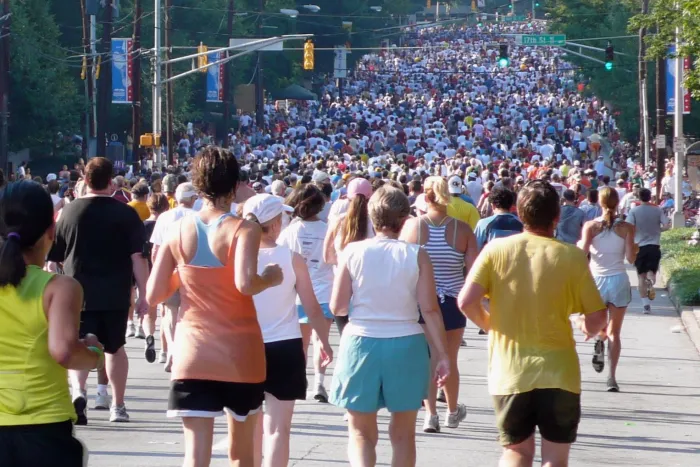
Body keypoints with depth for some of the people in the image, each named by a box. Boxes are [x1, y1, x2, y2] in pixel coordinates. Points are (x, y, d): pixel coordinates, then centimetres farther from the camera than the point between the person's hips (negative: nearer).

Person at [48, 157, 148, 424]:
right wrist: (143, 295, -3)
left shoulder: (68, 212, 0)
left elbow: (54, 256, 5)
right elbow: (138, 257, -8)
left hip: (78, 292, 0)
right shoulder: (126, 214, -4)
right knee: (115, 347, 15)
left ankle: (79, 391, -26)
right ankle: (117, 405, 22)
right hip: (115, 294, 0)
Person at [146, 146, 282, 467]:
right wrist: (270, 278, -5)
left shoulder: (178, 230, 1)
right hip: (240, 353, -1)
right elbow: (245, 283, -25)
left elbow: (154, 295, 1)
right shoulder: (244, 230, -9)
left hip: (193, 353, 1)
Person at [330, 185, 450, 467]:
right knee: (403, 433, 15)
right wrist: (442, 354, -2)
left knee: (361, 433, 10)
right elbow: (430, 310, -8)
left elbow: (337, 307, -3)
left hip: (361, 343, 0)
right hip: (406, 346, 0)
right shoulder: (416, 255, -6)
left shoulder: (353, 252, -5)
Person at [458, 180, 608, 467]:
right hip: (557, 373, -2)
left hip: (509, 373, 2)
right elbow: (597, 319, -6)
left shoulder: (496, 249, -4)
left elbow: (466, 302, -10)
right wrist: (587, 328, 17)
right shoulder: (572, 256, -8)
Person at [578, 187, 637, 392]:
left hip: (596, 279, 0)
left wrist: (578, 244, 9)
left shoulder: (590, 226, -5)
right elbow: (630, 258, -5)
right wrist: (636, 248, 16)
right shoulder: (626, 227, -4)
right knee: (614, 332, 4)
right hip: (618, 279, 0)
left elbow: (582, 252, -12)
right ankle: (612, 377, -7)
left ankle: (599, 340, -10)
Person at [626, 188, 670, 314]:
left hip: (639, 246, -1)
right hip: (654, 246, 1)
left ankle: (646, 304, -2)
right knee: (651, 271, 14)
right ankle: (651, 281, -23)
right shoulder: (658, 210, 0)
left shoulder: (634, 211, -6)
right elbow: (666, 225, -5)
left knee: (642, 276, 7)